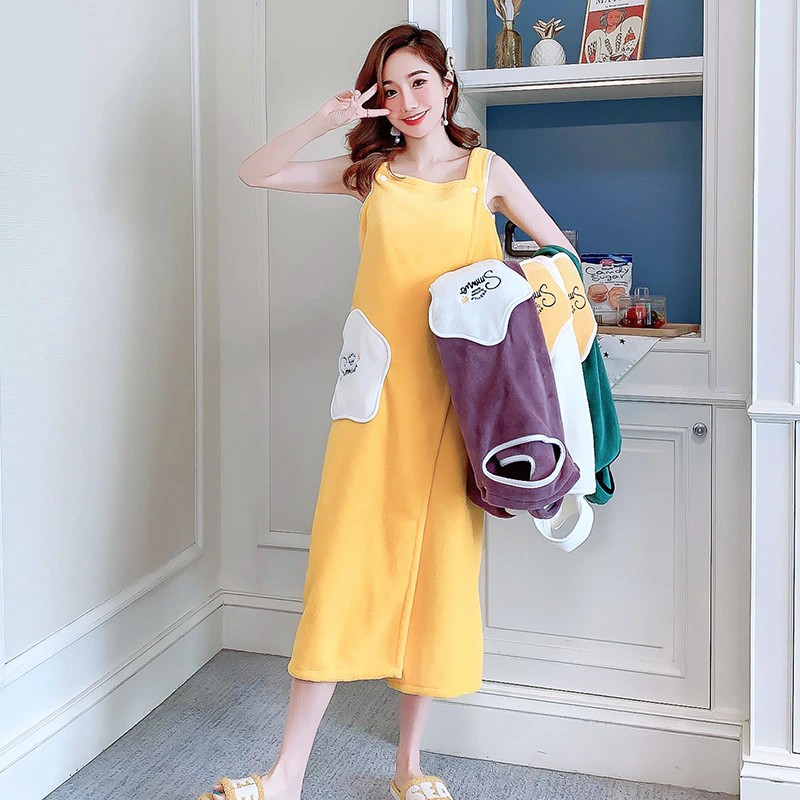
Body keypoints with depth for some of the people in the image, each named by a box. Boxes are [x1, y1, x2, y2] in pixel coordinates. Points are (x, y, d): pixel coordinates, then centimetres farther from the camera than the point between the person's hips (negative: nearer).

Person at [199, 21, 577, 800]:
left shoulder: (486, 171, 10)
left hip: (455, 389, 0)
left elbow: (560, 256, 12)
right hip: (379, 385, 0)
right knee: (344, 560, -4)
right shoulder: (371, 171, 11)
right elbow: (254, 173, 9)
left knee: (437, 562, 4)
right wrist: (325, 120, -3)